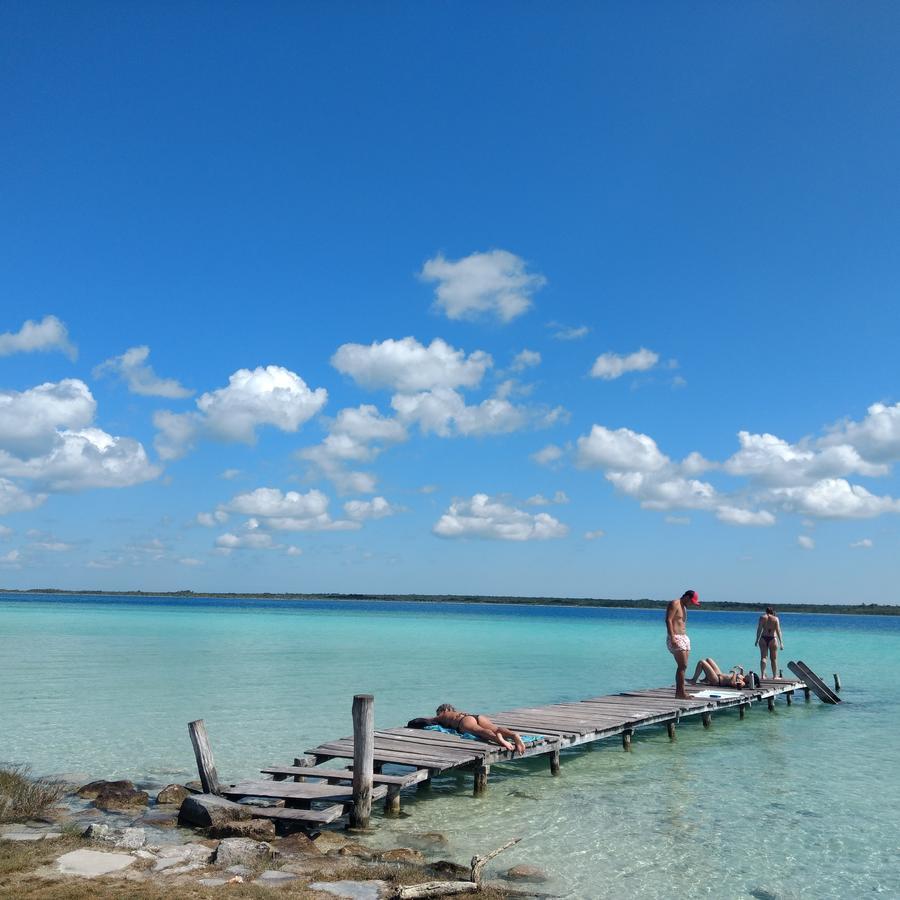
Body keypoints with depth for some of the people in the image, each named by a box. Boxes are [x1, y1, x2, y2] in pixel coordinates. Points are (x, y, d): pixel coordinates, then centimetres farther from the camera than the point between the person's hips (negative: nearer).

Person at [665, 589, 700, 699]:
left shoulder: (683, 606, 21)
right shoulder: (674, 604, -9)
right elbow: (668, 620, -18)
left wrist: (685, 639, 20)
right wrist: (672, 638, -24)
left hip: (684, 637, 10)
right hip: (675, 638, -10)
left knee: (682, 666, 7)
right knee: (682, 666, -13)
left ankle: (678, 692, 9)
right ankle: (681, 693, -14)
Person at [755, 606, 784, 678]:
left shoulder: (762, 617, 3)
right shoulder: (775, 618, 1)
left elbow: (759, 629, -3)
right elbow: (778, 631, -4)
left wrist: (757, 640, 0)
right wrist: (781, 642, -3)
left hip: (763, 638, 1)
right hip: (773, 639, 0)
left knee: (763, 657, 2)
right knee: (774, 658, 10)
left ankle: (762, 675, -9)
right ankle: (775, 676, 15)